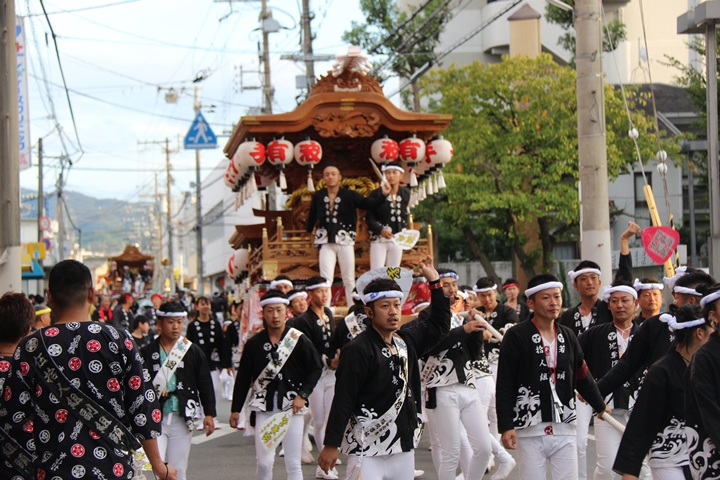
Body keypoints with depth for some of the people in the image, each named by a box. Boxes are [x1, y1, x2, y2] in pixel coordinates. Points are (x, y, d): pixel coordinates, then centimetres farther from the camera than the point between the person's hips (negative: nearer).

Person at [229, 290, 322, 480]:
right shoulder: (254, 343, 3)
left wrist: (303, 395, -9)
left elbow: (316, 369, 3)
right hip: (264, 407, 1)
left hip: (292, 407, -1)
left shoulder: (300, 340, -2)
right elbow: (243, 378, 7)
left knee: (293, 464, 1)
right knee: (264, 463, 0)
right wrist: (235, 409, 6)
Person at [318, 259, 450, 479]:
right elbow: (343, 401, -14)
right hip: (368, 452, -7)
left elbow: (439, 325, 25)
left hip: (404, 449, 7)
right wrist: (331, 445, -16)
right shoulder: (358, 350, -11)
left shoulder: (406, 342, 10)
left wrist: (435, 283, 18)